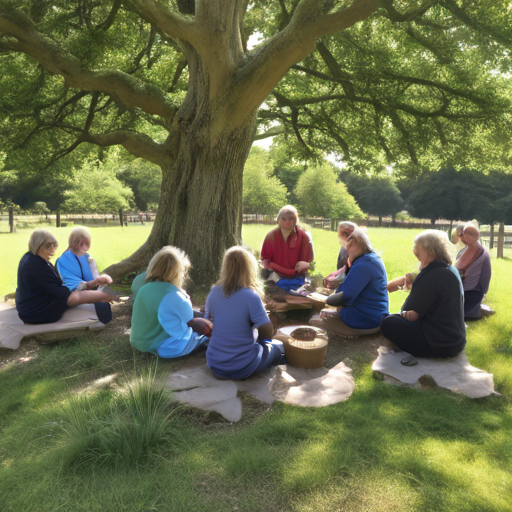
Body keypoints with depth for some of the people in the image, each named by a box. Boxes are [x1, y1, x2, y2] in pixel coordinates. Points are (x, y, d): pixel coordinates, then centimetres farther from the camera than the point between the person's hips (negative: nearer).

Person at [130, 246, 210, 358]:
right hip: (165, 348, -8)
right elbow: (188, 319, -13)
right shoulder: (172, 295, -26)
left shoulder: (144, 289, -4)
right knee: (205, 327, 9)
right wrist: (186, 299, 3)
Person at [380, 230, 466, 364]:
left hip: (440, 343, -10)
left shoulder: (434, 275, -20)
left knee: (387, 323, -9)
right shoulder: (451, 271, 10)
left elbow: (412, 314, -17)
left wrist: (404, 313, 1)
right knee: (396, 318, 19)